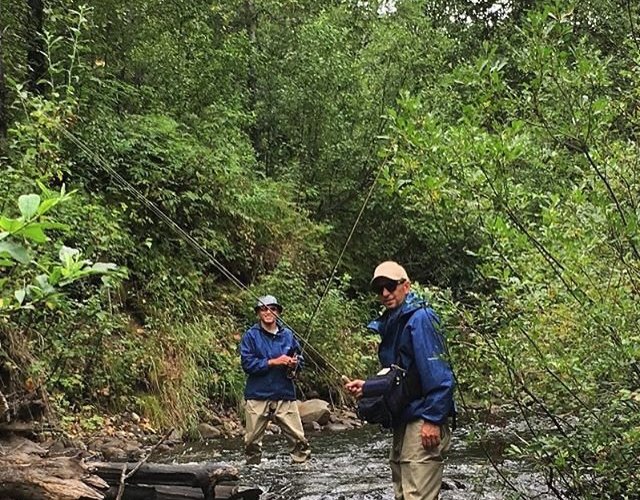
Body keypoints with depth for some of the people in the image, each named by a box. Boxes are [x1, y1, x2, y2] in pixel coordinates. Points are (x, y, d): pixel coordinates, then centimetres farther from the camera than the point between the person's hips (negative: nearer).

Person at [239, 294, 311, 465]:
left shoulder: (287, 335, 10)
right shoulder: (251, 336, 0)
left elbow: (299, 359, 17)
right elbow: (247, 364, -9)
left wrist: (294, 363, -6)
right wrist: (273, 362, -14)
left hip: (285, 395, 2)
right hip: (257, 395, -2)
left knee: (299, 438, -5)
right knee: (252, 441, 6)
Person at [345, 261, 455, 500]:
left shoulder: (420, 318, -11)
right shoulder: (390, 324, 17)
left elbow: (438, 374, -19)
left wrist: (433, 420, -23)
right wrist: (367, 387, 10)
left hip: (423, 425, -10)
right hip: (403, 422, 10)